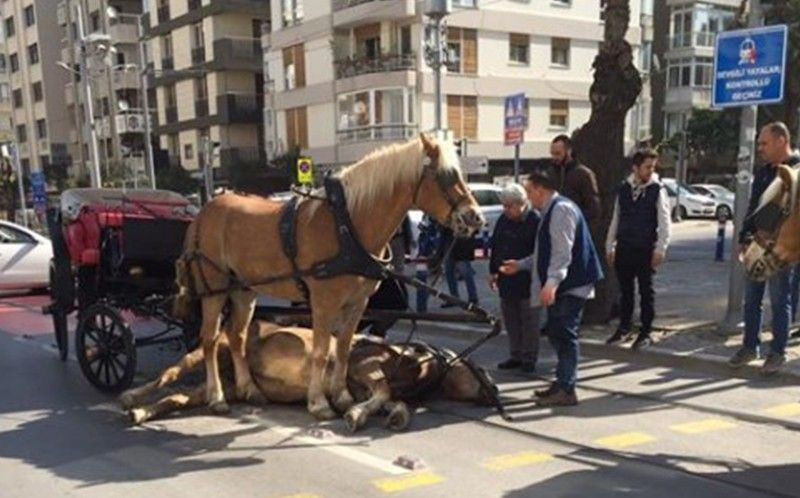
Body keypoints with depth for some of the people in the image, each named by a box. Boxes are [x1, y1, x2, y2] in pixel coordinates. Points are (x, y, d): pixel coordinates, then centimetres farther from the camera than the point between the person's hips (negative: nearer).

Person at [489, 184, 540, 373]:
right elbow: (495, 247, 16)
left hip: (527, 281, -7)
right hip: (506, 280, 7)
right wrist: (493, 271, 15)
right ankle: (515, 356, 24)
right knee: (511, 320, 13)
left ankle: (529, 358, 10)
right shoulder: (503, 220, 9)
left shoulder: (535, 221, -13)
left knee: (529, 322, 2)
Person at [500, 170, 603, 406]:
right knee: (556, 333, 15)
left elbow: (563, 252, -25)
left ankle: (566, 390, -4)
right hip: (560, 285, 11)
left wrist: (551, 282, -32)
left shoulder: (561, 209, -15)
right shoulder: (550, 211, 18)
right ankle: (562, 382, 25)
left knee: (564, 334, -8)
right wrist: (520, 265, 24)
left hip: (571, 285, -11)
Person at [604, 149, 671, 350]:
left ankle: (646, 332, 14)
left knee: (646, 291, 4)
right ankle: (624, 327, 27)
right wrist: (609, 246, 11)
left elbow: (664, 222, -8)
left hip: (646, 249, -4)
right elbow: (616, 219, 12)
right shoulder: (624, 189, 7)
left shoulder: (657, 190, -5)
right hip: (624, 248, 4)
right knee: (625, 290, 13)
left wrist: (660, 249, -15)